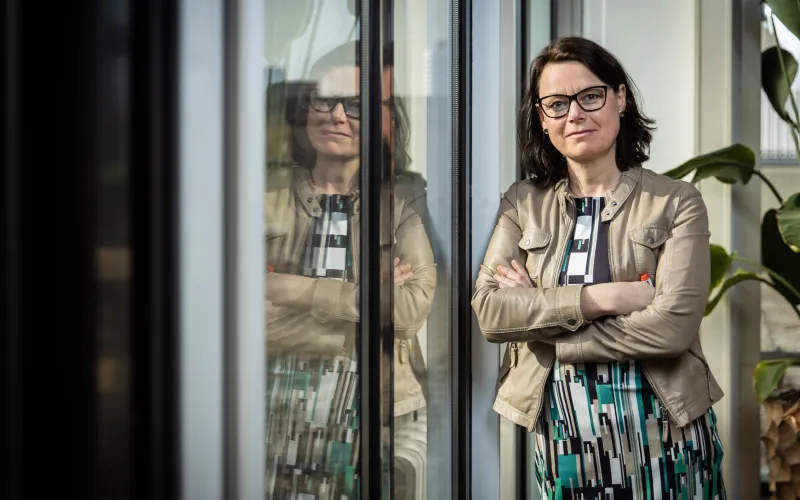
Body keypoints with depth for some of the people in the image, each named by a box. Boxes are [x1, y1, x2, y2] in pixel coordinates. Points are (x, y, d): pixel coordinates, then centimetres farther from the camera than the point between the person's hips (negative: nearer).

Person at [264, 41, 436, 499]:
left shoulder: (404, 198, 0)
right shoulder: (273, 195, 0)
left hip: (378, 413, 0)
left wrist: (296, 289, -13)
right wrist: (366, 296, -15)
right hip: (282, 412, 1)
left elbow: (413, 307, -13)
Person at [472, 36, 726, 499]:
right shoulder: (524, 204, 4)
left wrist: (537, 311, -11)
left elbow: (672, 325, -16)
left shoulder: (677, 201, -5)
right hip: (562, 437, 2)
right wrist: (606, 297, -18)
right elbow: (489, 312, -8)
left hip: (663, 437, -2)